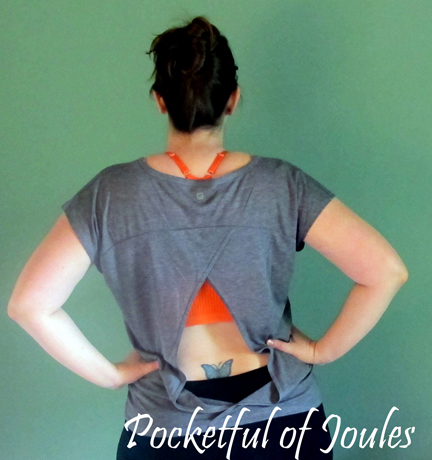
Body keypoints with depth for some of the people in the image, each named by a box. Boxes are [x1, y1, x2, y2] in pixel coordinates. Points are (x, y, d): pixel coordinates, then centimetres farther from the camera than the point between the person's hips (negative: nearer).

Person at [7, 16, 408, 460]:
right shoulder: (281, 185, -14)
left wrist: (108, 373, -4)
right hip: (285, 422, 1)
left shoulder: (111, 194, -14)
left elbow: (28, 302, -13)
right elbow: (386, 272, -15)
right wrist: (323, 350, -5)